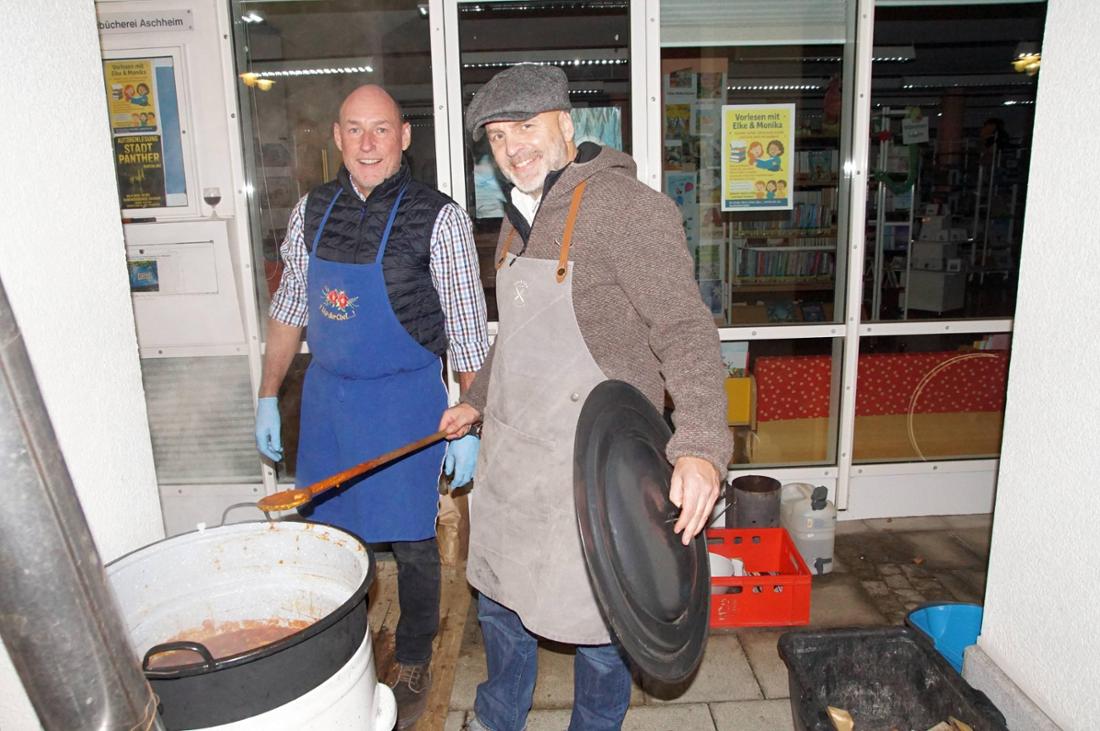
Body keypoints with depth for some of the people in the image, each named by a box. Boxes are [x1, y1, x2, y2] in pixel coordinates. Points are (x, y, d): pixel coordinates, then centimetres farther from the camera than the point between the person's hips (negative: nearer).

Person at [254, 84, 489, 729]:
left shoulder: (438, 218, -10)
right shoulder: (312, 211, 4)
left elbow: (467, 332, -9)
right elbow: (290, 309, 12)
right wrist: (269, 397, 10)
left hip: (405, 398, -4)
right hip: (326, 393, 5)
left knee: (411, 541, 7)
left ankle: (414, 664, 30)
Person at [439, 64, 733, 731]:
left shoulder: (626, 206, -15)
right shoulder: (520, 220, 13)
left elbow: (685, 330, -22)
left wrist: (701, 443, -34)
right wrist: (478, 400, 24)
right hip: (510, 457, 9)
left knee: (596, 624, 9)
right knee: (499, 602, 23)